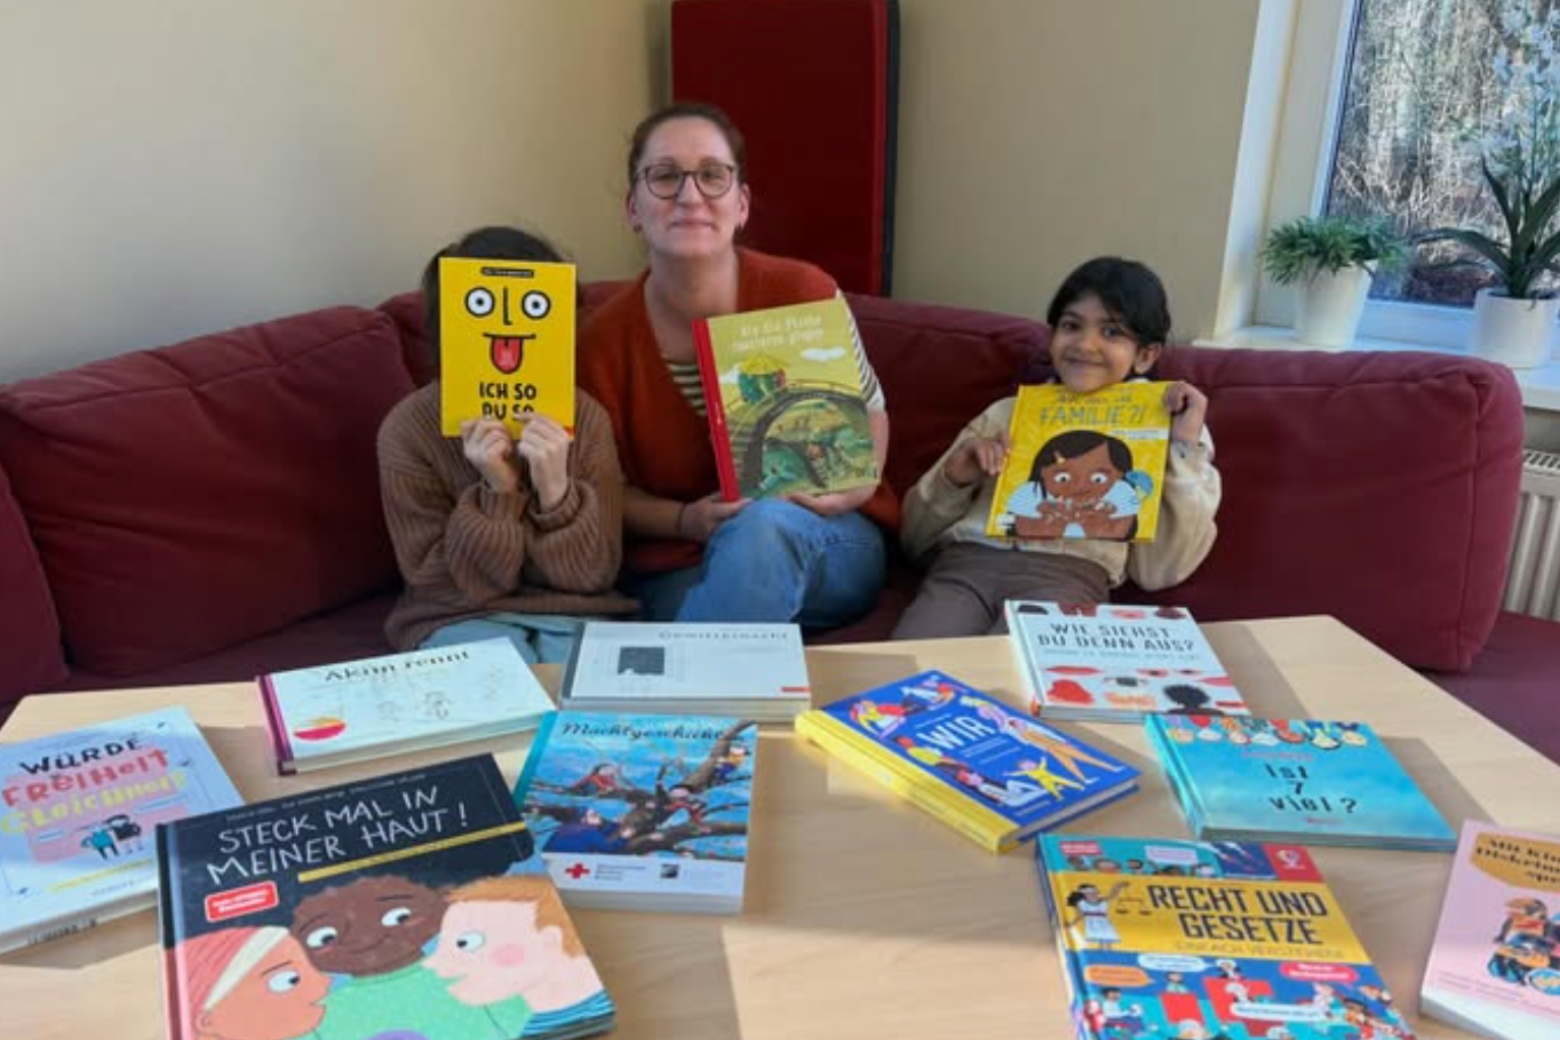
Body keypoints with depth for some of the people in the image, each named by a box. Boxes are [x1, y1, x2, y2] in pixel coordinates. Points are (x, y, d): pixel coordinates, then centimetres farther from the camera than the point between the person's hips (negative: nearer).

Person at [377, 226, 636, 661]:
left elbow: (595, 574, -5)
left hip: (573, 612, 2)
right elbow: (441, 582, -8)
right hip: (463, 618, -1)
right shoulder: (408, 428, -9)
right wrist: (496, 492, -23)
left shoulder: (585, 417, -5)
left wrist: (555, 489, -23)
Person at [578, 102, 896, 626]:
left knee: (764, 519, -33)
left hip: (826, 546, 1)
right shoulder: (603, 341, -9)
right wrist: (686, 521, -17)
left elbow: (869, 410, 6)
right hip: (680, 569, 0)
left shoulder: (804, 294, -12)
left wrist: (855, 484, -14)